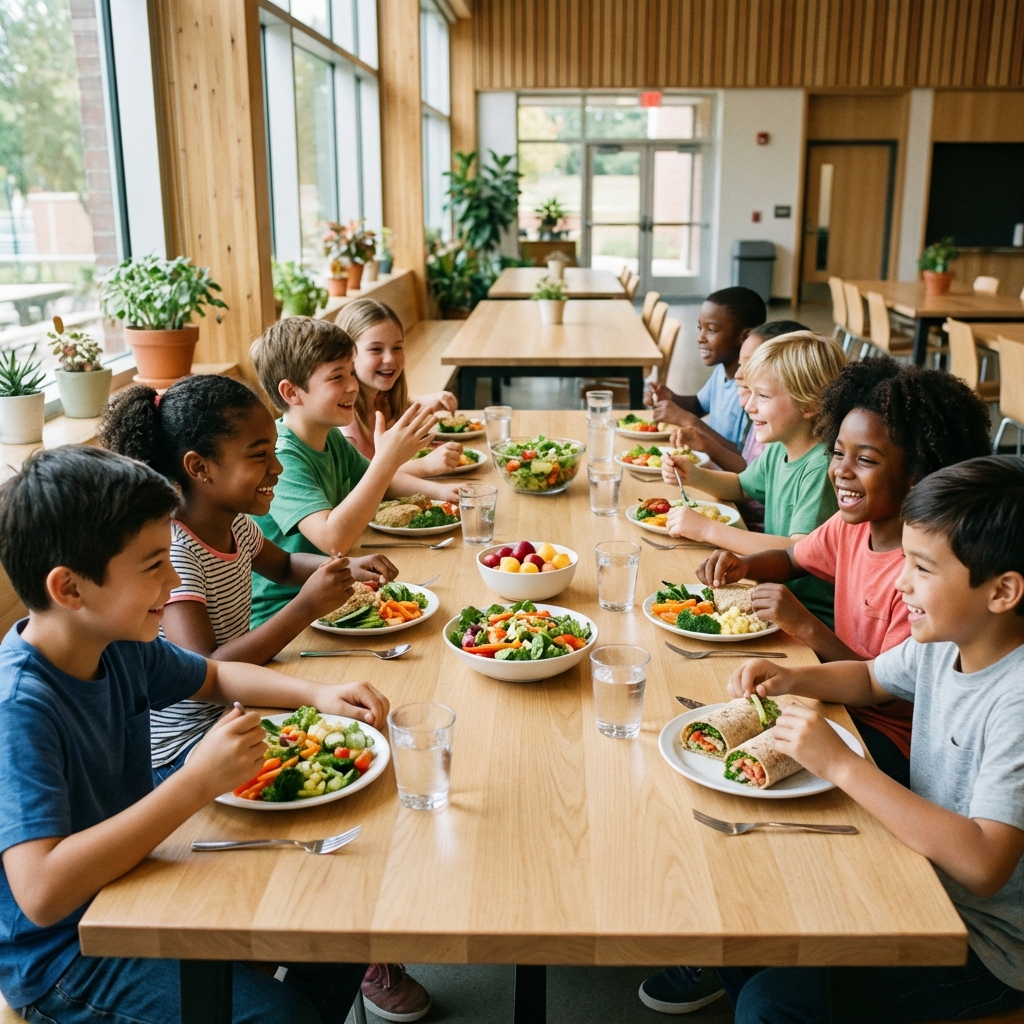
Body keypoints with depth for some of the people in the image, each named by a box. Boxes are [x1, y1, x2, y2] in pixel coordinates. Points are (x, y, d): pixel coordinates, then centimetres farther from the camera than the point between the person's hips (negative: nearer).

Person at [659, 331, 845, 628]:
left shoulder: (821, 466, -23)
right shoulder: (778, 450, 4)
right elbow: (742, 487, 24)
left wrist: (709, 530, -26)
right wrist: (694, 476, 3)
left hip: (813, 615, -8)